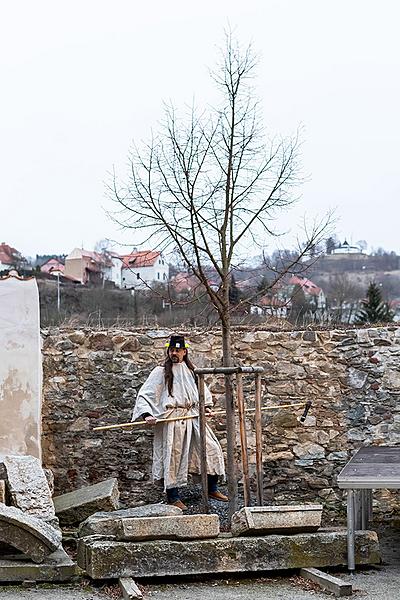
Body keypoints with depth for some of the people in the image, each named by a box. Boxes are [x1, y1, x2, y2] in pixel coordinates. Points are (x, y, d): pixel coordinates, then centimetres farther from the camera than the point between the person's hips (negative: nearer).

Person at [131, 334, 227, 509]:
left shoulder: (191, 371, 13)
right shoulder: (160, 372, -2)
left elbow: (203, 391, 28)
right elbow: (144, 395, -5)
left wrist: (206, 406, 11)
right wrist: (147, 415, -19)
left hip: (193, 417, 5)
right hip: (171, 420, -5)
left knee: (211, 448, 1)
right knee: (173, 456, -2)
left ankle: (212, 488, 15)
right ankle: (173, 497, 10)